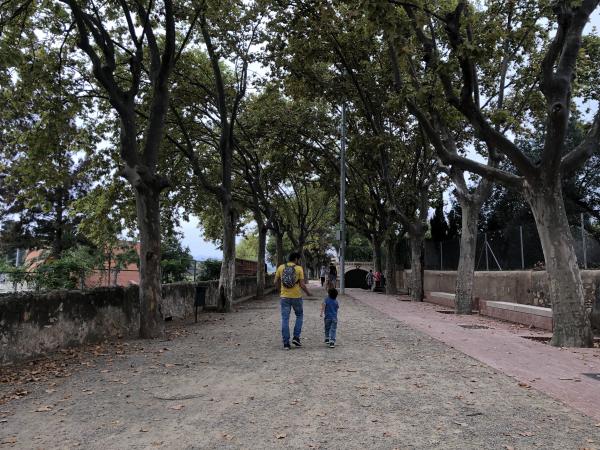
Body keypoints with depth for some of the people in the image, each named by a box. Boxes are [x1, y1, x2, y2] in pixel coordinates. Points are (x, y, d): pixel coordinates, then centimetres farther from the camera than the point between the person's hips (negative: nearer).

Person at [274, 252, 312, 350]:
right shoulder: (299, 268, -6)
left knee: (285, 320, 5)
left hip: (284, 297, 2)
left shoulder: (281, 267, 2)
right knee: (299, 316, 20)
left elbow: (276, 282, 8)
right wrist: (308, 292, 9)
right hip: (296, 297, -2)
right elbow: (302, 285, -9)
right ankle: (296, 337, 11)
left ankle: (286, 343, 5)